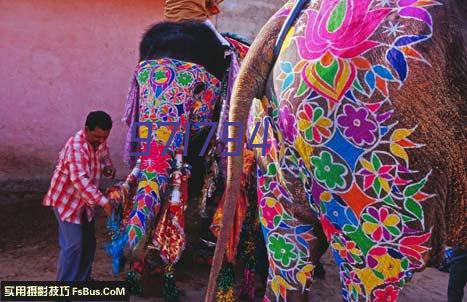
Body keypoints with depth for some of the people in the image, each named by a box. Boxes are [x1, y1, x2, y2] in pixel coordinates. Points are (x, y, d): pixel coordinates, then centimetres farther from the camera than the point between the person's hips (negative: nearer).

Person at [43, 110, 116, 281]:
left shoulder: (101, 143, -4)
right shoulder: (76, 146, -29)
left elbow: (105, 159, 13)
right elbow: (79, 179, -40)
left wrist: (109, 170, -13)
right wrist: (103, 202, -45)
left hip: (85, 201, 8)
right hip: (66, 200, -8)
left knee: (88, 243, 13)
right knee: (74, 244, -10)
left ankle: (83, 278, 30)